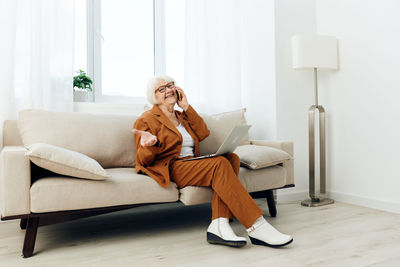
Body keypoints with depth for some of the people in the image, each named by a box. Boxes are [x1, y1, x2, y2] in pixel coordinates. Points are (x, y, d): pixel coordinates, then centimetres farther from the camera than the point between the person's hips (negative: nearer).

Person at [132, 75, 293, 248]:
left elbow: (203, 133, 9)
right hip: (171, 168, -7)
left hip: (192, 164, 7)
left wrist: (186, 108, 6)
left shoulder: (182, 115, 26)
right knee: (219, 164, -30)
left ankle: (218, 226, -34)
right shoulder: (146, 120, 5)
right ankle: (256, 227, -32)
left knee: (231, 157, -22)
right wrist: (151, 144, -25)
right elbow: (143, 160, -2)